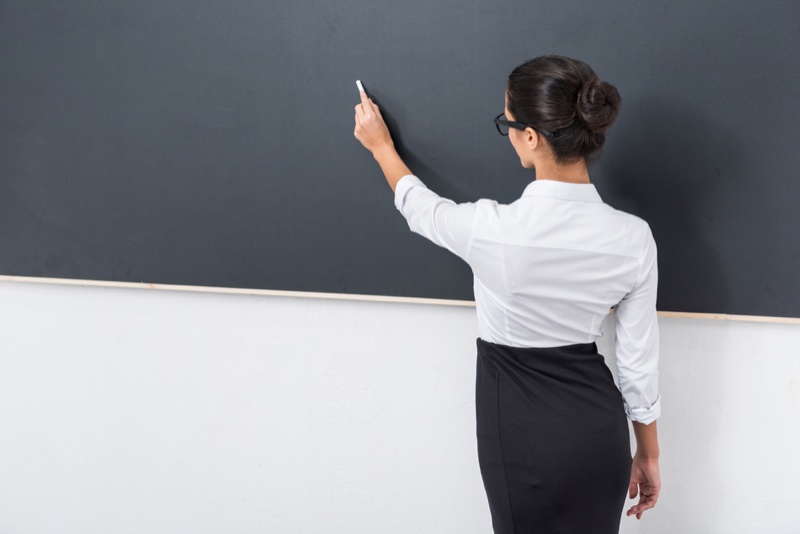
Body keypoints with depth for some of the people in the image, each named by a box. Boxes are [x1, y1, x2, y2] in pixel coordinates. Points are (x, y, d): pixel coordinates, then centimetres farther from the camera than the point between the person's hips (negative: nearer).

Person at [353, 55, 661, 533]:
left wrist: (381, 145, 19)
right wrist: (648, 452, 12)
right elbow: (639, 361, -3)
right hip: (599, 429, 4)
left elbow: (420, 206, 0)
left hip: (523, 432, -3)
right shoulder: (634, 237, -13)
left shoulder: (492, 229, -24)